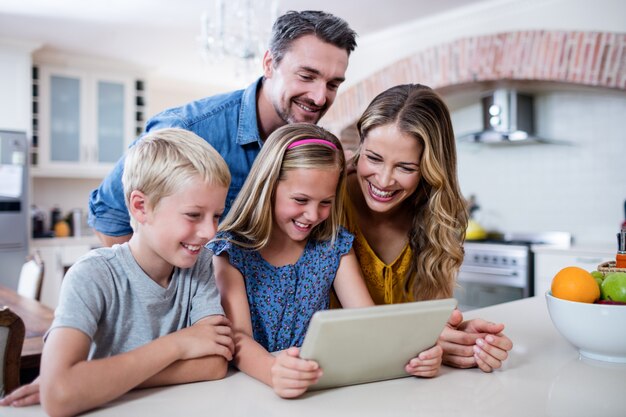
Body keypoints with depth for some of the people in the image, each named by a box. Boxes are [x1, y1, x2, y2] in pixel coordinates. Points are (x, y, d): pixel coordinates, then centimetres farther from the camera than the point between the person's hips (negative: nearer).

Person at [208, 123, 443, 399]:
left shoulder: (335, 245, 1)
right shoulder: (231, 250, -9)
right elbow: (238, 337, -18)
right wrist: (273, 371, -39)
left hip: (322, 385, 3)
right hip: (252, 387, -2)